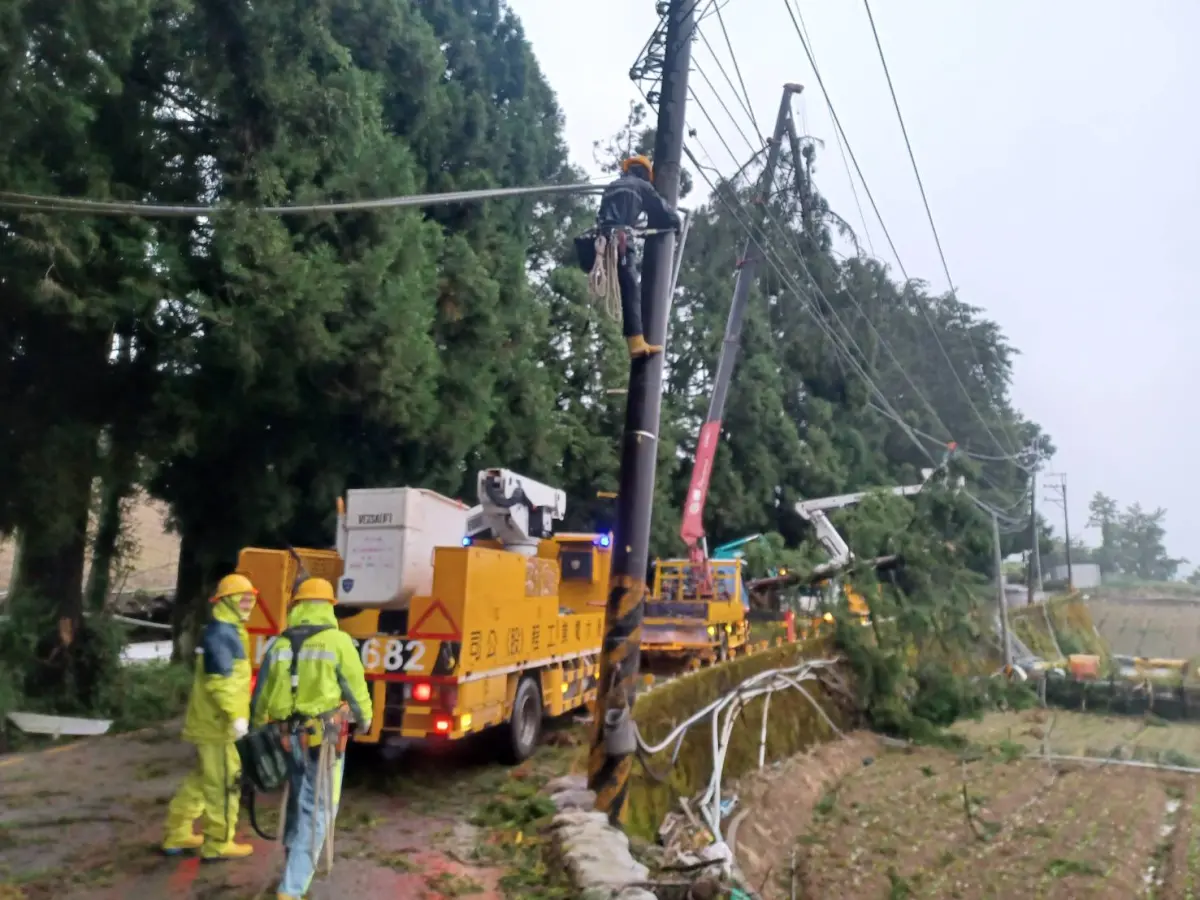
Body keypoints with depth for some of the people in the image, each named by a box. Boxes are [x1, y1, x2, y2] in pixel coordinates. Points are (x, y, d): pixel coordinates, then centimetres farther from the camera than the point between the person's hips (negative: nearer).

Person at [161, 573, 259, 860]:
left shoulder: (228, 631, 16)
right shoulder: (221, 633, -18)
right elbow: (220, 680, -26)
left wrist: (237, 714, 27)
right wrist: (236, 715, -27)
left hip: (211, 721, 11)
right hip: (218, 723, -11)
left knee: (201, 780, 20)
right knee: (224, 784, -1)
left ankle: (177, 834, 30)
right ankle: (218, 844, 9)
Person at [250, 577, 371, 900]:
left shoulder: (279, 645, 2)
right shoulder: (338, 641, -12)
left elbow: (262, 696, 9)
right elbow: (356, 688, -6)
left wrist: (258, 729, 24)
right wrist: (364, 719, 13)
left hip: (287, 736, 5)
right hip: (323, 738, -5)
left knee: (296, 802, 25)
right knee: (316, 811, 2)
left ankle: (294, 863, 42)